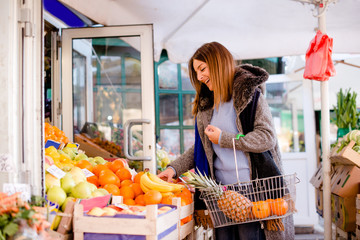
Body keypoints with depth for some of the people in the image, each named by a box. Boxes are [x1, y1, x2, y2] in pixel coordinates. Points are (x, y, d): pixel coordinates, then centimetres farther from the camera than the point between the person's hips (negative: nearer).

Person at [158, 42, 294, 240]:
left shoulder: (248, 92, -5)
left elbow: (267, 138, -12)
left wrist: (223, 138, -10)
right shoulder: (205, 104, 14)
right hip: (220, 188, 6)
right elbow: (200, 147, 17)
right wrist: (174, 168, 3)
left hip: (249, 186, -5)